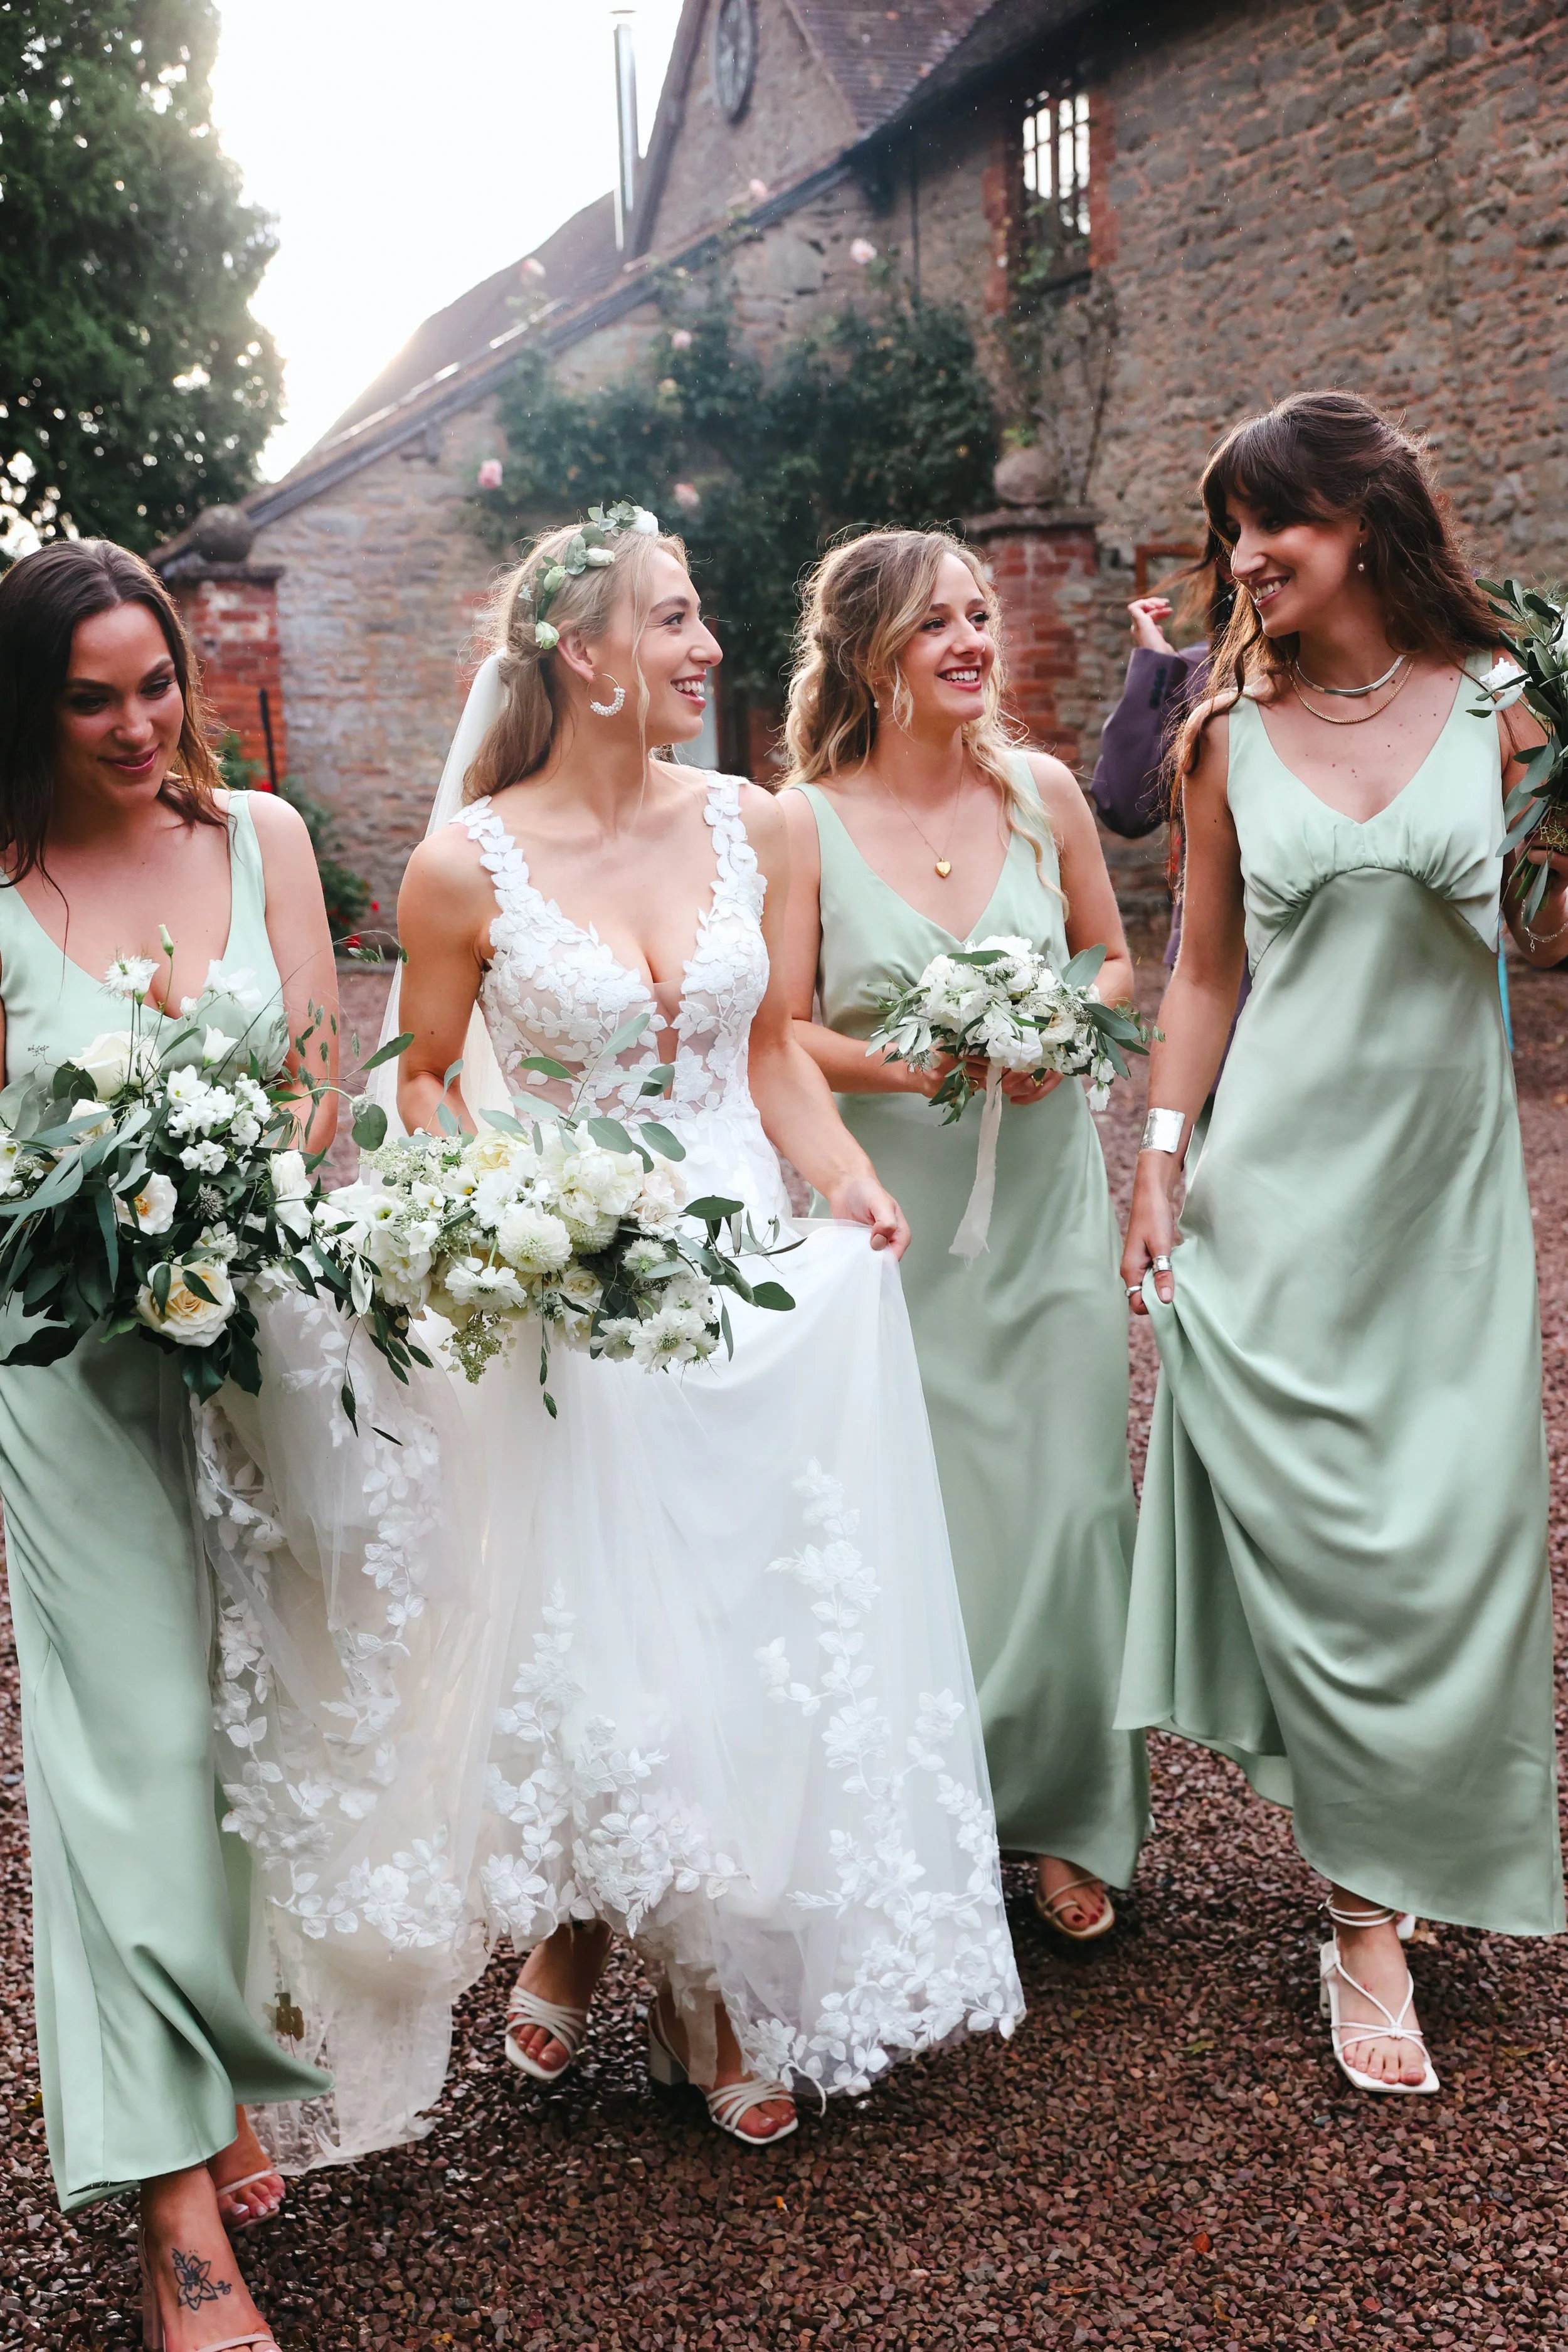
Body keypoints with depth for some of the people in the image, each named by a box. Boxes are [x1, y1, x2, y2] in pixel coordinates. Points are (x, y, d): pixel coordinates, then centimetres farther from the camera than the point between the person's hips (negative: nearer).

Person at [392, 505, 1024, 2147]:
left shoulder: (747, 827, 3)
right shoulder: (468, 867, -8)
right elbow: (424, 1077, 3)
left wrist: (847, 1182, -4)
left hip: (757, 1284, 4)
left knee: (776, 1629, 8)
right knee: (599, 1637, 5)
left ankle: (746, 2001, 29)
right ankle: (574, 1936, 36)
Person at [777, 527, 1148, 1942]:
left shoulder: (1042, 790, 3)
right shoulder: (806, 821, -5)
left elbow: (1114, 960, 13)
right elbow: (780, 1036, -5)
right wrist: (915, 1068, -21)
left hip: (1047, 1202, 3)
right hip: (895, 1215, -2)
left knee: (1066, 1512, 4)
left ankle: (1068, 1821, 24)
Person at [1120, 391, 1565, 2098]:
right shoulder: (1232, 738, 5)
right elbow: (1202, 972, 8)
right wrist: (1159, 1167, 2)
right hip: (1278, 1185, 0)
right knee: (1308, 1532, -1)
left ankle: (1396, 1872, 23)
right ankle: (1369, 1924, 11)